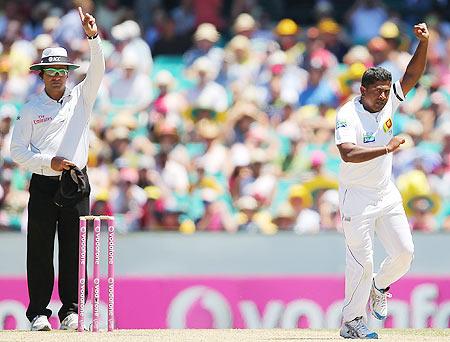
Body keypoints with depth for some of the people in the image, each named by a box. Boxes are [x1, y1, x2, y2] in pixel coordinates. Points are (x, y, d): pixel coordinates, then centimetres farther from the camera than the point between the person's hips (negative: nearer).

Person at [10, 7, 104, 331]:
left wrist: (93, 36, -19)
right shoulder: (30, 109, 7)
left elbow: (98, 70, -6)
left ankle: (71, 310, 5)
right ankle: (38, 312, 2)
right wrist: (49, 161, -13)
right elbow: (17, 150, 2)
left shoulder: (80, 98, 9)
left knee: (74, 249, 0)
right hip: (43, 184, -1)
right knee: (40, 250, -1)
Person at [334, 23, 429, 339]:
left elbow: (413, 75, -4)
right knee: (362, 261, -5)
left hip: (387, 193, 6)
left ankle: (379, 287, 29)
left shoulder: (388, 103, 0)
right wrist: (386, 148, -37)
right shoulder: (348, 115, -19)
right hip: (357, 197, -6)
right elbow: (348, 153, -34)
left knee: (404, 252, 0)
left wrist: (424, 42, -18)